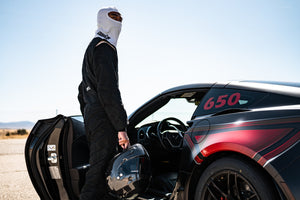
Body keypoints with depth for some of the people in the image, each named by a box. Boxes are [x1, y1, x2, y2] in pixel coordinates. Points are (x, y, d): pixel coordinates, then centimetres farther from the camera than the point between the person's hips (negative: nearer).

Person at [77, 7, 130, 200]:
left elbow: (83, 90, 31)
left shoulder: (93, 47, 26)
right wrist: (121, 128, -22)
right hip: (103, 119, -10)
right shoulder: (104, 48, -8)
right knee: (101, 168, -11)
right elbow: (108, 91, -20)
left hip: (92, 117, 10)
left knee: (100, 167, 13)